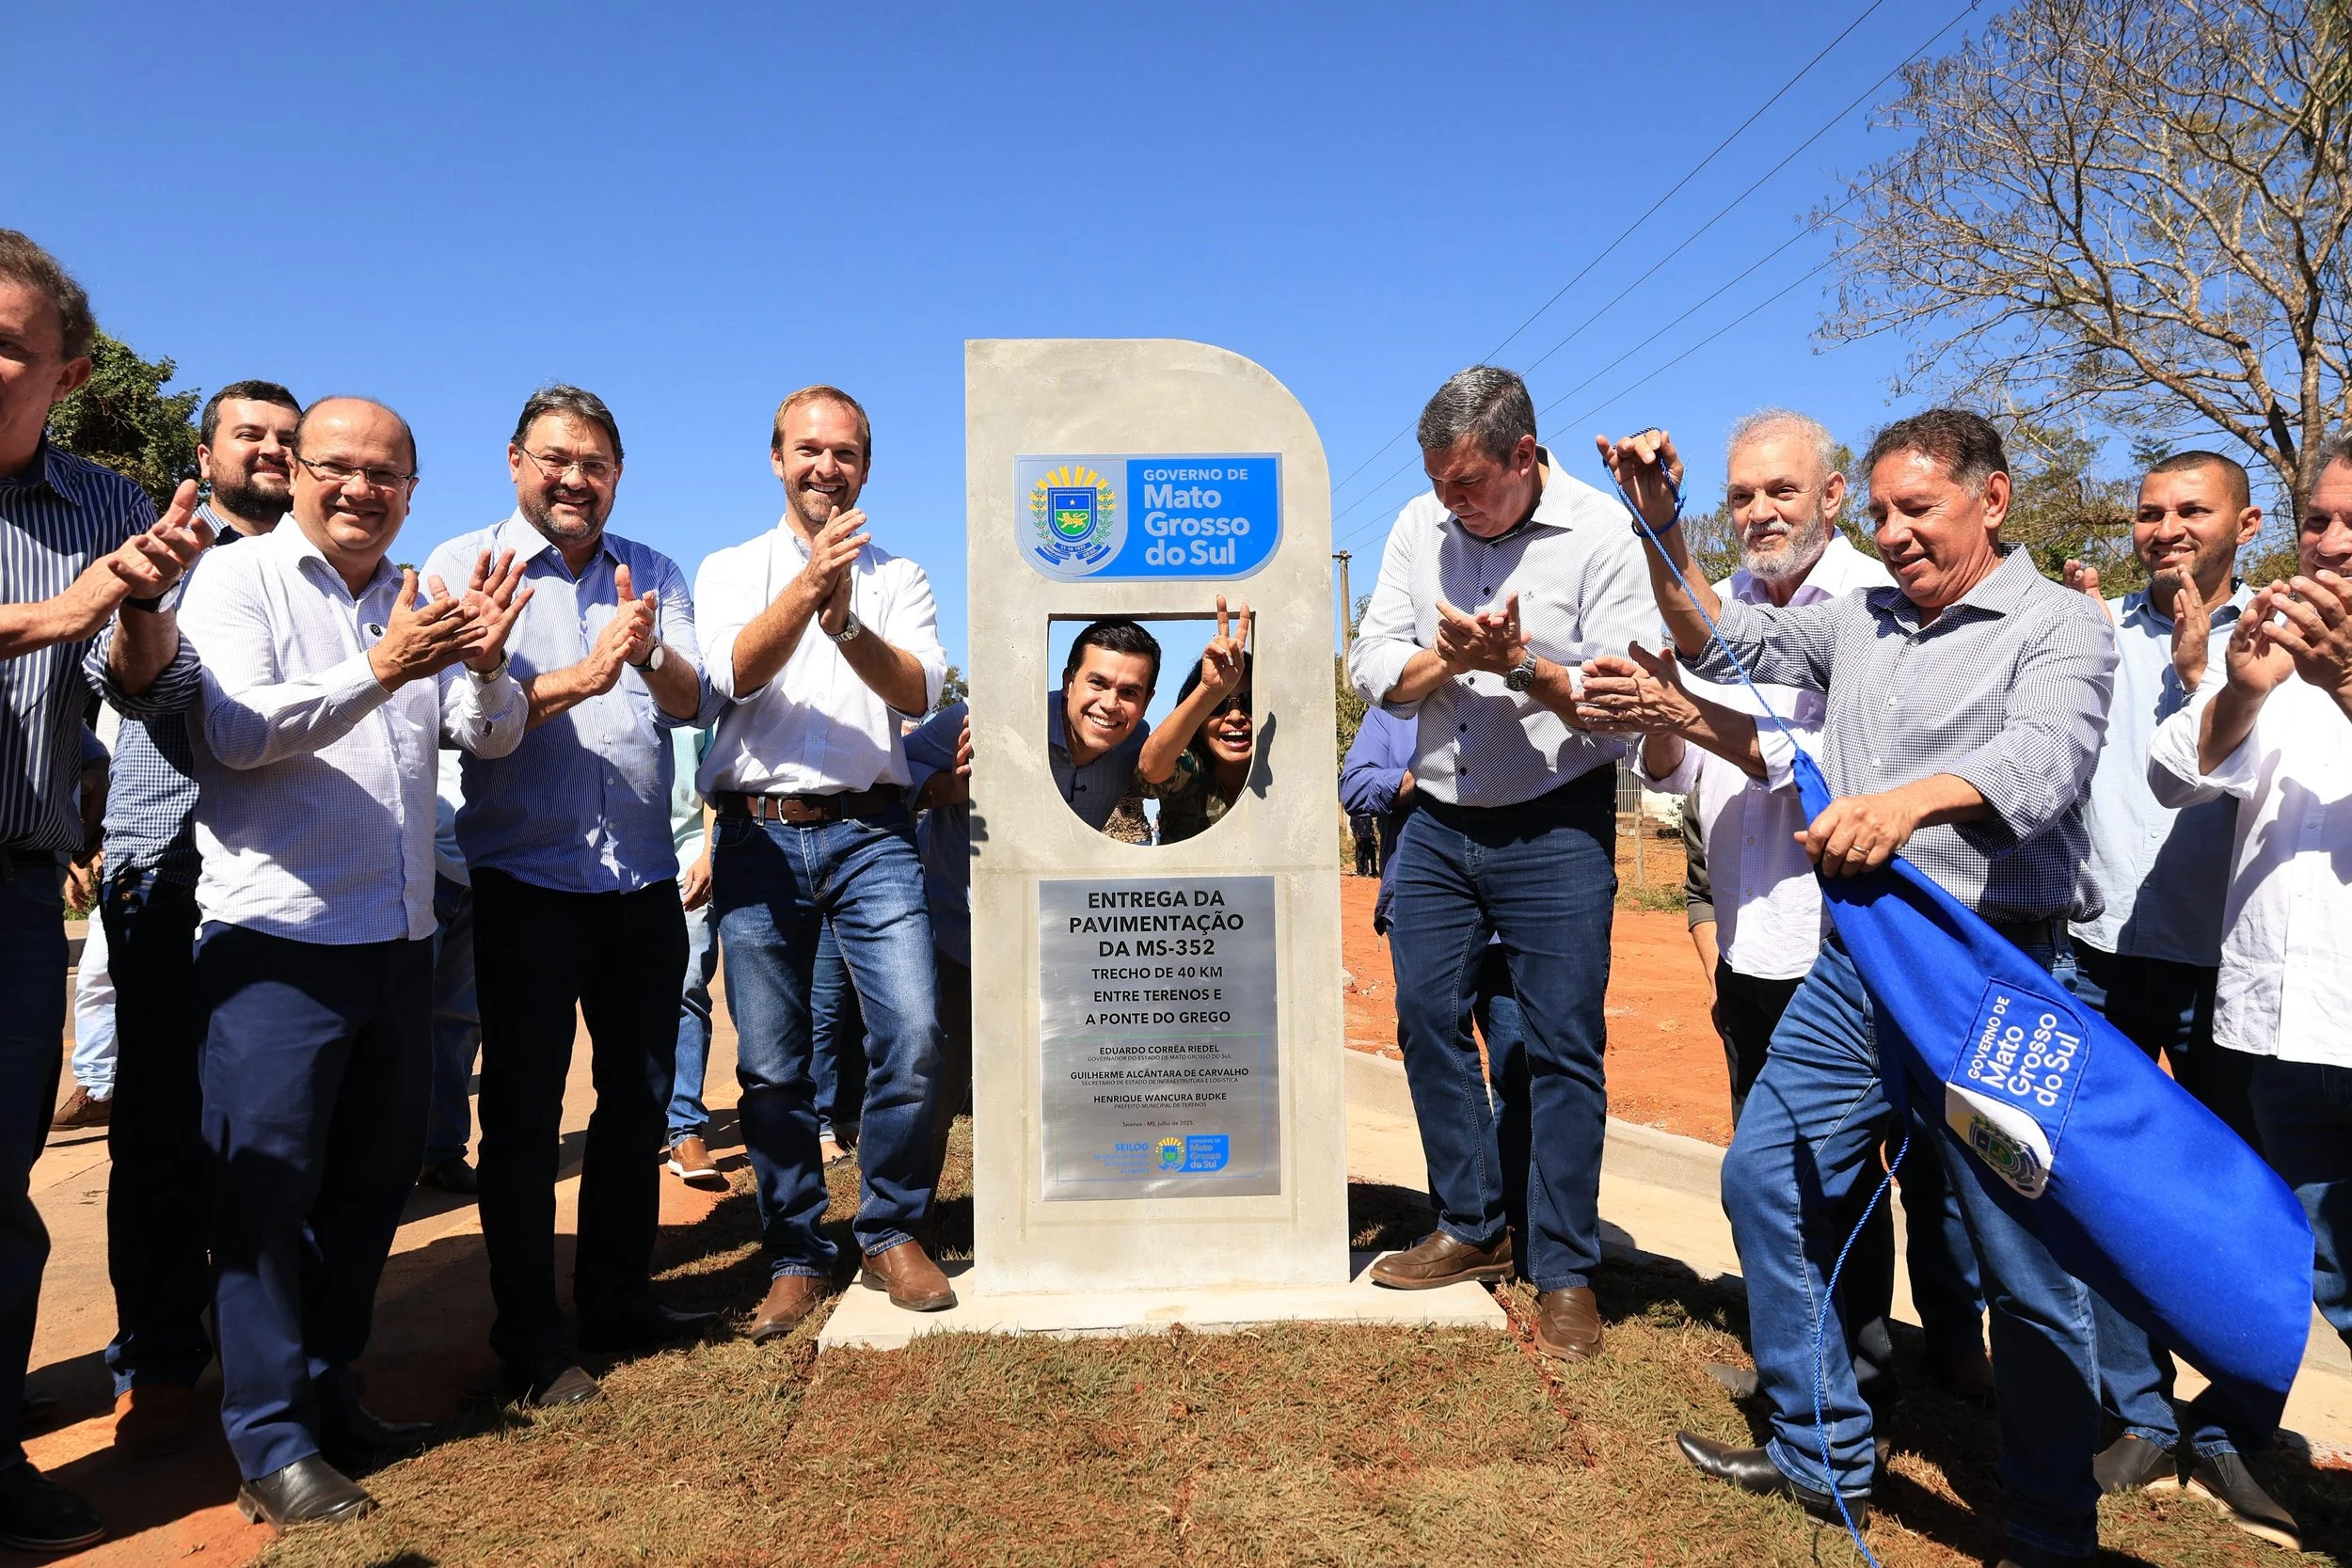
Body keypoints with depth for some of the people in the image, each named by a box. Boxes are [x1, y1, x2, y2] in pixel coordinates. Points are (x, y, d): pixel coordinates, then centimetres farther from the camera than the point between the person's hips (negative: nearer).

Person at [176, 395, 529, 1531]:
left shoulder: (419, 601, 13)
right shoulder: (237, 578, -3)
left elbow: (493, 736, 5)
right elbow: (232, 730, -16)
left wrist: (483, 663, -15)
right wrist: (380, 670, -27)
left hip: (398, 937, 6)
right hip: (277, 936, -6)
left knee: (376, 1177, 13)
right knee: (269, 1182, -1)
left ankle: (327, 1389, 28)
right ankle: (270, 1443, 9)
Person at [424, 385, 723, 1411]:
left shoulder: (656, 576, 9)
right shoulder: (464, 566, 0)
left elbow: (696, 704, -4)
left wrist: (650, 654, -24)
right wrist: (580, 677, -24)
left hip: (644, 883, 4)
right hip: (524, 884, -4)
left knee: (639, 1097, 12)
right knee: (523, 1110, 4)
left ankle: (618, 1298, 29)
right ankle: (529, 1338, 17)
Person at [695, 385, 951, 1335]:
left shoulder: (898, 579, 13)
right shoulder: (730, 570, 13)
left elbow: (918, 692, -4)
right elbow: (737, 672, -8)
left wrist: (847, 625, -22)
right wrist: (806, 589, -25)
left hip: (870, 834, 0)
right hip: (757, 836, 0)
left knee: (913, 1035, -11)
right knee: (770, 1066, 2)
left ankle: (891, 1235, 10)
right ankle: (795, 1256, 19)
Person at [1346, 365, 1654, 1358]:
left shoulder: (1598, 534, -9)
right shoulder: (1420, 528, 4)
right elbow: (1370, 672, 1)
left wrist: (1518, 662, -24)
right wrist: (1445, 658, -17)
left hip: (1558, 828, -4)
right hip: (1438, 824, 5)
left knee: (1562, 1045, -2)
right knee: (1427, 1019, 7)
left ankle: (1563, 1272, 12)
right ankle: (1471, 1229, 24)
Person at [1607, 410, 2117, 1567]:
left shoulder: (2060, 626, -3)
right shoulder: (1859, 620, 15)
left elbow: (2042, 757, -21)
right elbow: (1722, 642, 21)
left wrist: (1909, 799, -41)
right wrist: (1660, 529, 8)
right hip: (1854, 960, 7)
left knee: (2025, 1259, 0)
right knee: (1766, 1178, 9)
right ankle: (1826, 1461, 25)